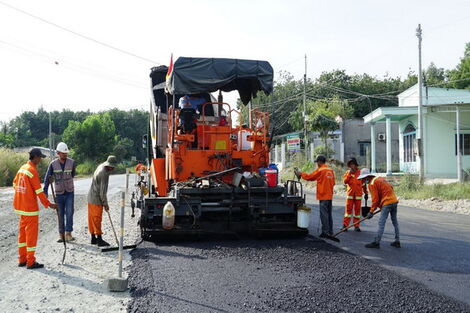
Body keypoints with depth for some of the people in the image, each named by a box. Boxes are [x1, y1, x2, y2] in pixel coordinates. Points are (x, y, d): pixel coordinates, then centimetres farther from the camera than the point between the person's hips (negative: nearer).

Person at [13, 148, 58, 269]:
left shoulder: (22, 168, 8)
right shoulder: (32, 171, -17)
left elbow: (15, 183, 17)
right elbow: (38, 191, -18)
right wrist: (48, 204, -13)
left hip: (20, 206, 9)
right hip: (30, 207, -9)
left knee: (22, 231, 14)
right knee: (32, 233, -1)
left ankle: (22, 260, 22)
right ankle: (30, 262, 4)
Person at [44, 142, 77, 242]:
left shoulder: (71, 162, -6)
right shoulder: (53, 164, -7)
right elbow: (47, 178, -5)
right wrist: (45, 192, -10)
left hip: (69, 192, 0)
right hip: (59, 193, 0)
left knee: (69, 213, -9)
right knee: (60, 215, 7)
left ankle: (68, 234, -6)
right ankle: (61, 234, 15)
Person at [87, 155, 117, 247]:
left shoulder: (100, 166, 5)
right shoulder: (104, 174, -23)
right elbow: (102, 192, -21)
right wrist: (105, 204, -12)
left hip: (91, 198, 9)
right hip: (96, 200, -9)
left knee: (92, 219, 13)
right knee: (97, 219, -4)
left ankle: (93, 239, 21)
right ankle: (99, 240, 0)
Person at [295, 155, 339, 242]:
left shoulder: (320, 170, -11)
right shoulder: (330, 170, 10)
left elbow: (309, 177, -6)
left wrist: (300, 173, 7)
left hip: (323, 196, -7)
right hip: (330, 196, 7)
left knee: (324, 214, -5)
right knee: (329, 214, 11)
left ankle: (325, 231, -5)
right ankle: (330, 232, 15)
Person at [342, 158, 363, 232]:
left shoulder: (360, 172, 3)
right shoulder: (347, 173, 5)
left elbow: (363, 183, 10)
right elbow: (345, 181, -7)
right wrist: (349, 174, -14)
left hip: (358, 194, 0)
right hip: (350, 193, 0)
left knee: (357, 209, 5)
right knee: (348, 209, -2)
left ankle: (356, 226, 11)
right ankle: (345, 225, 1)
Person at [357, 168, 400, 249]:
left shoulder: (371, 184, -8)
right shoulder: (380, 178, 18)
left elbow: (375, 199, -12)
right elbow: (390, 188, 20)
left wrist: (371, 212, -5)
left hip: (387, 203, -9)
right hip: (394, 200, 9)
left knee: (381, 223, -7)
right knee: (395, 222, 15)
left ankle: (376, 242, -6)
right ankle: (397, 241, 22)